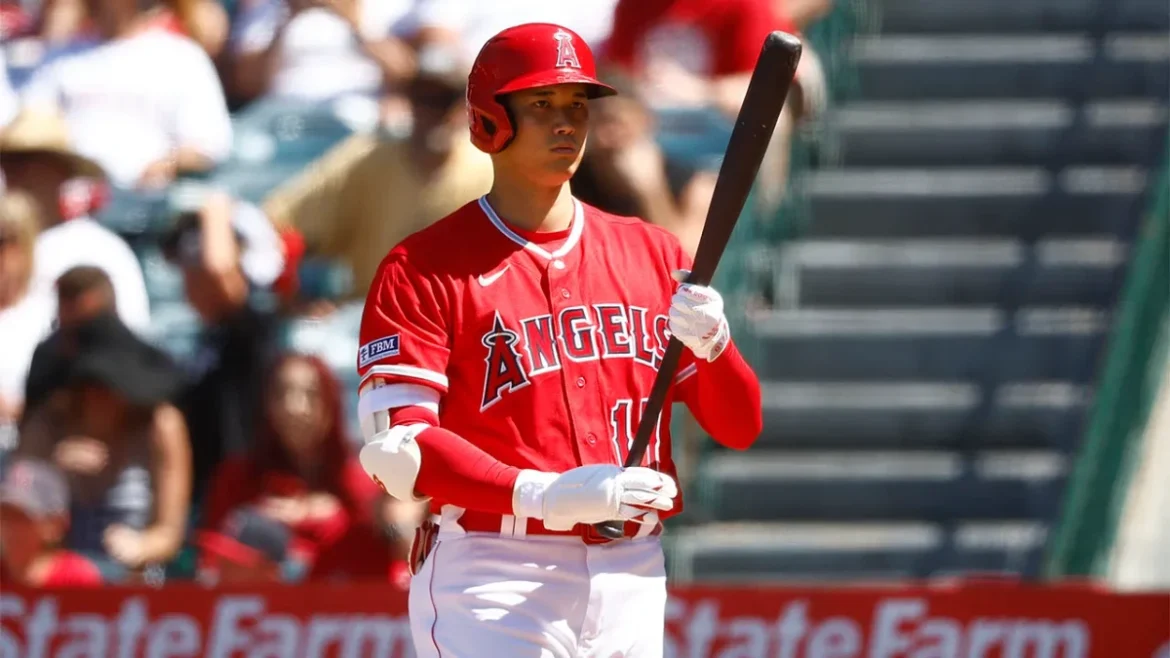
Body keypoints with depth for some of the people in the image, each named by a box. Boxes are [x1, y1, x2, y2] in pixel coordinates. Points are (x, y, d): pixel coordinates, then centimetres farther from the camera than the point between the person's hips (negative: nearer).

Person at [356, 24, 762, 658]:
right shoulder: (422, 268, -1)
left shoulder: (652, 253, 14)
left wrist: (711, 343, -12)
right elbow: (396, 446, -12)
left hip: (633, 579, 5)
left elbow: (740, 428, 10)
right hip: (492, 583, -5)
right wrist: (545, 496, -24)